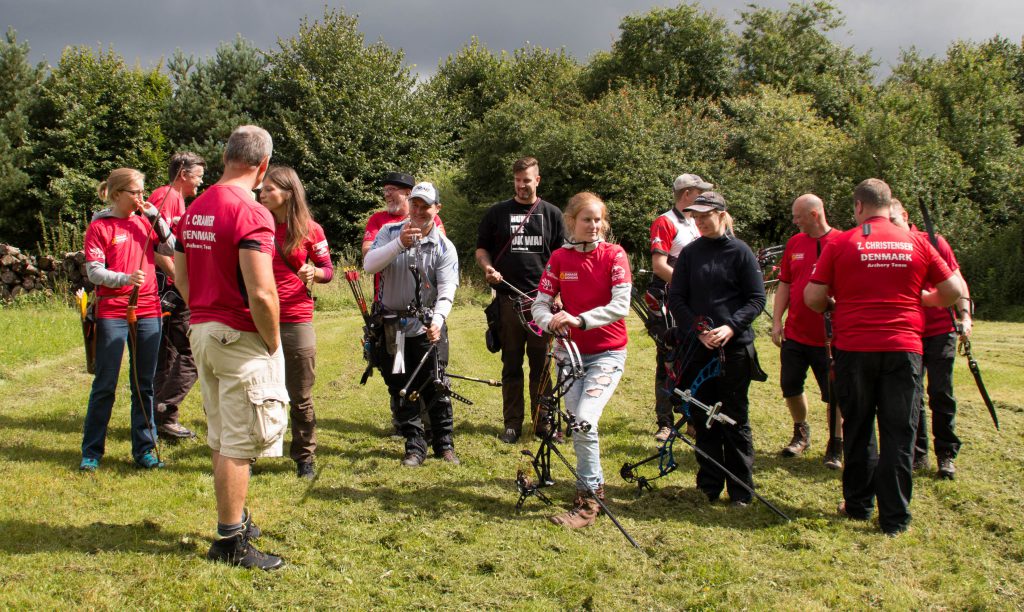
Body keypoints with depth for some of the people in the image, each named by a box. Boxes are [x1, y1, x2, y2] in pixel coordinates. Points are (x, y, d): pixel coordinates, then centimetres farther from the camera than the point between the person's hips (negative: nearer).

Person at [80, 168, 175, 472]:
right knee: (105, 385, 1)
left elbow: (171, 249, 1)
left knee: (144, 385, 8)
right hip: (112, 313, -4)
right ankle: (91, 452, 12)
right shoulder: (100, 225, -2)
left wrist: (156, 217, -6)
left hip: (148, 311, 4)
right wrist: (126, 278, -24)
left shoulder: (145, 221, 11)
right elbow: (94, 272, -8)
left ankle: (144, 449, 15)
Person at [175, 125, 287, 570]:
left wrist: (203, 316, 18)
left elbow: (180, 274, 15)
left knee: (221, 437, 18)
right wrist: (273, 342, -11)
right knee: (239, 443, 0)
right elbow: (260, 292, -24)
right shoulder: (250, 212, -18)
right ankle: (230, 541, 8)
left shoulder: (194, 210, 9)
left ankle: (235, 520, 32)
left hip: (202, 331, 9)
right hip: (241, 338, -9)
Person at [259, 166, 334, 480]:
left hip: (296, 321, -1)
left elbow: (328, 271, 6)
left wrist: (314, 272, -15)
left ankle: (305, 457, 20)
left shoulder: (310, 230, 0)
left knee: (301, 395, 6)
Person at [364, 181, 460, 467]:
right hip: (392, 326, 2)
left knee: (435, 386, -2)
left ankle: (444, 443, 14)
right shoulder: (390, 232, 1)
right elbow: (369, 264, -15)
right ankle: (415, 445, 17)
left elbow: (447, 290, -14)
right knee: (400, 388, 6)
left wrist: (438, 319, -33)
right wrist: (400, 244, -29)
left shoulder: (445, 247, -3)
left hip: (427, 326, -2)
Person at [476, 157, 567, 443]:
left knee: (542, 365, 3)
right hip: (508, 299, 0)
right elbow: (482, 248, 13)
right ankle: (512, 423, 12)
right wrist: (487, 268, -9)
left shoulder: (552, 214, 9)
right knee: (511, 364, 5)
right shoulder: (497, 213, 9)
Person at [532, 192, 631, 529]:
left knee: (584, 421, -18)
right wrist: (551, 321, -23)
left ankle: (587, 501, -7)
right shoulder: (559, 258, 1)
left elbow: (621, 306, -18)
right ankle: (595, 486, 26)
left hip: (607, 353, -4)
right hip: (571, 351, 4)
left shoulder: (614, 255, -8)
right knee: (576, 425, 5)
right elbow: (539, 305, -1)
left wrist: (579, 319, -30)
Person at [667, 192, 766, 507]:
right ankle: (709, 485, 19)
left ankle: (741, 490, 11)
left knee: (735, 419, 3)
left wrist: (730, 327, -16)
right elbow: (676, 298, 4)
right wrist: (697, 330, -10)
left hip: (734, 346, -3)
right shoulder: (689, 253, 6)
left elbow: (757, 299, -2)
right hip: (697, 347, 3)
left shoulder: (740, 252, -1)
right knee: (702, 418, 7)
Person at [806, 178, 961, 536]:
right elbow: (953, 292, 7)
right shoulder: (916, 244, 3)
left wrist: (832, 307, 18)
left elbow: (812, 298, -3)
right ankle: (895, 517, 7)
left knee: (858, 429, 14)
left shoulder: (840, 244, -2)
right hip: (904, 348, 0)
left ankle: (858, 504, 24)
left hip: (854, 348, 0)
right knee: (898, 433, 5)